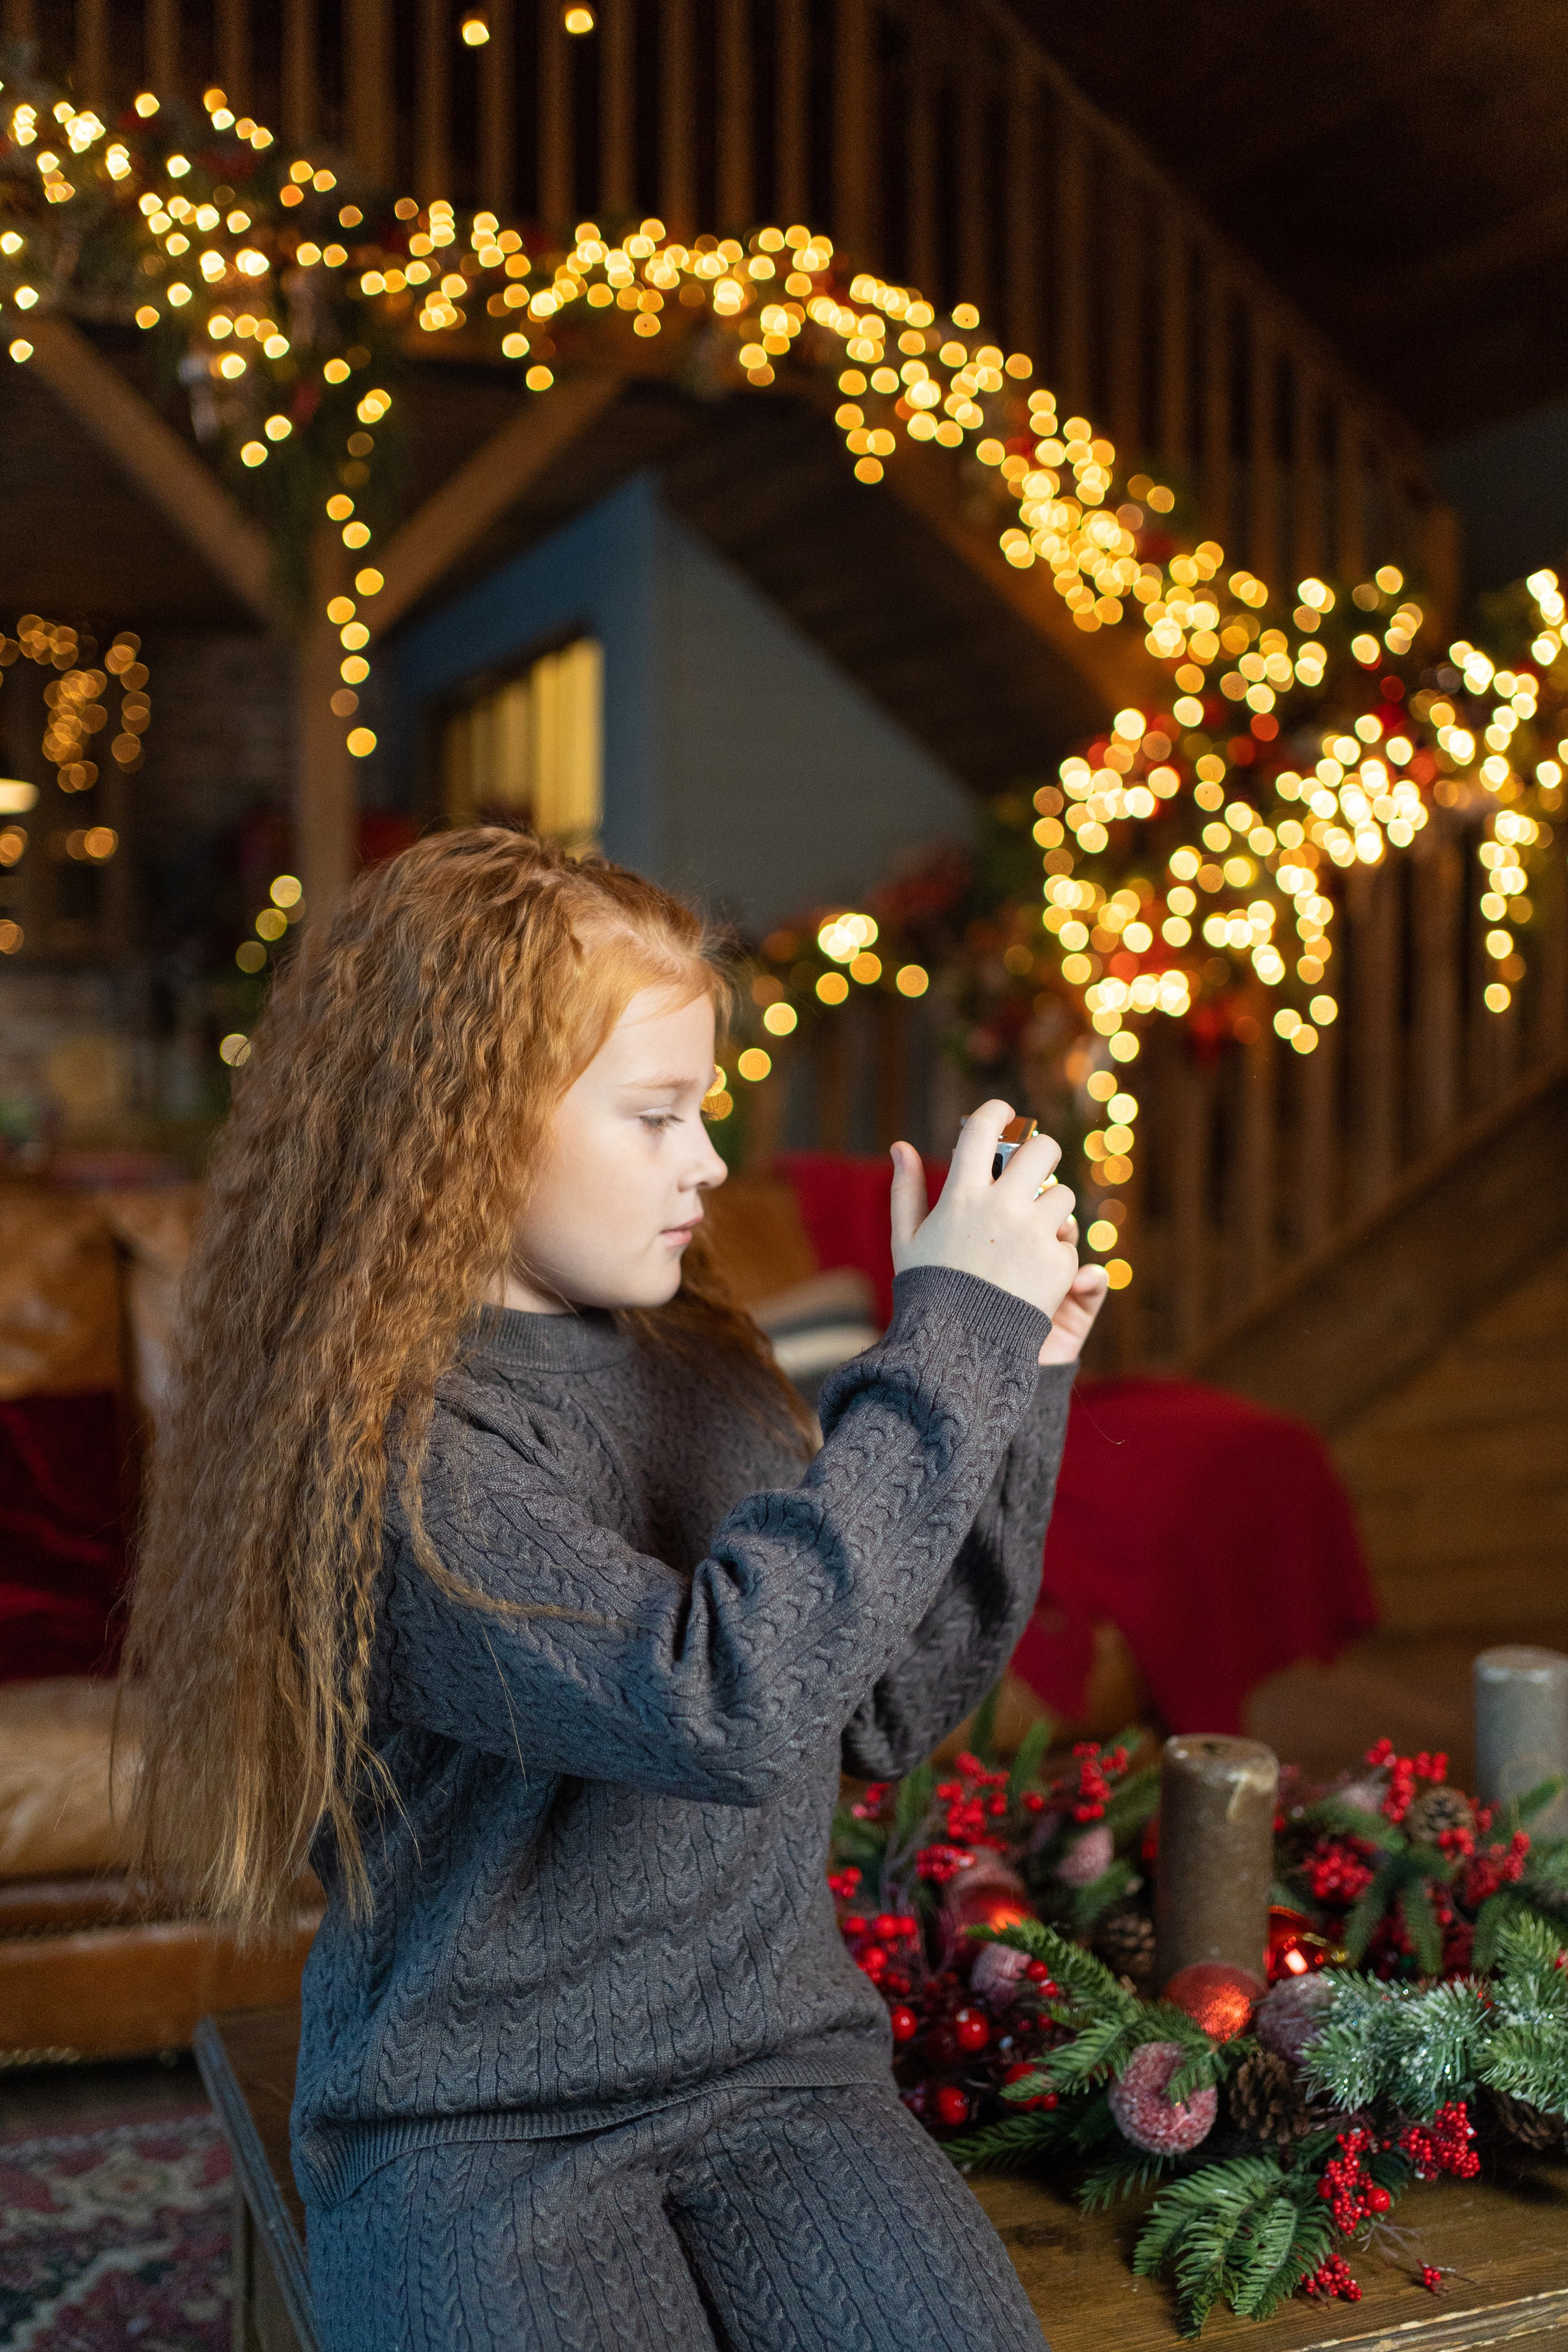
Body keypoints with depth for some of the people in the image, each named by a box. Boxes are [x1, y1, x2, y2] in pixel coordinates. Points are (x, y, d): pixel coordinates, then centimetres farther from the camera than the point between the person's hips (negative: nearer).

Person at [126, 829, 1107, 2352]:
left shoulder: (691, 1357, 5)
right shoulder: (380, 1444, -16)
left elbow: (885, 1711, 10)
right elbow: (724, 1706, -29)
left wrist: (1014, 1376, 1)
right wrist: (949, 1333, -22)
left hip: (778, 2070, 5)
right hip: (480, 2126, -4)